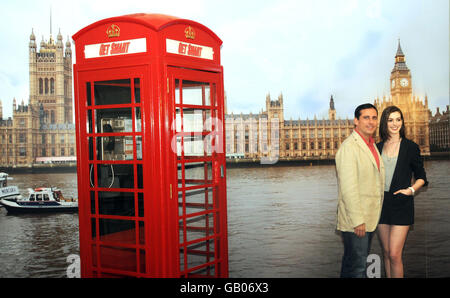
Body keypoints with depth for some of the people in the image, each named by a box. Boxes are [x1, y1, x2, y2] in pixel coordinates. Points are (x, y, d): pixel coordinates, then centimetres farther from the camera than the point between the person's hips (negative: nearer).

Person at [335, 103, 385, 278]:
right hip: (355, 219, -9)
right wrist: (357, 220, -22)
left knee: (360, 262, 19)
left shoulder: (372, 145, 15)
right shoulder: (349, 147, -15)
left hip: (369, 218, 9)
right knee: (356, 267, -3)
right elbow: (348, 187, -21)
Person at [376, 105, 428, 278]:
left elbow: (421, 177, 6)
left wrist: (411, 190, -12)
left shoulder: (411, 147, 0)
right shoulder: (378, 147, 9)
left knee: (394, 254, -8)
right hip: (381, 203, 4)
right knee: (386, 253, 9)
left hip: (401, 204, -4)